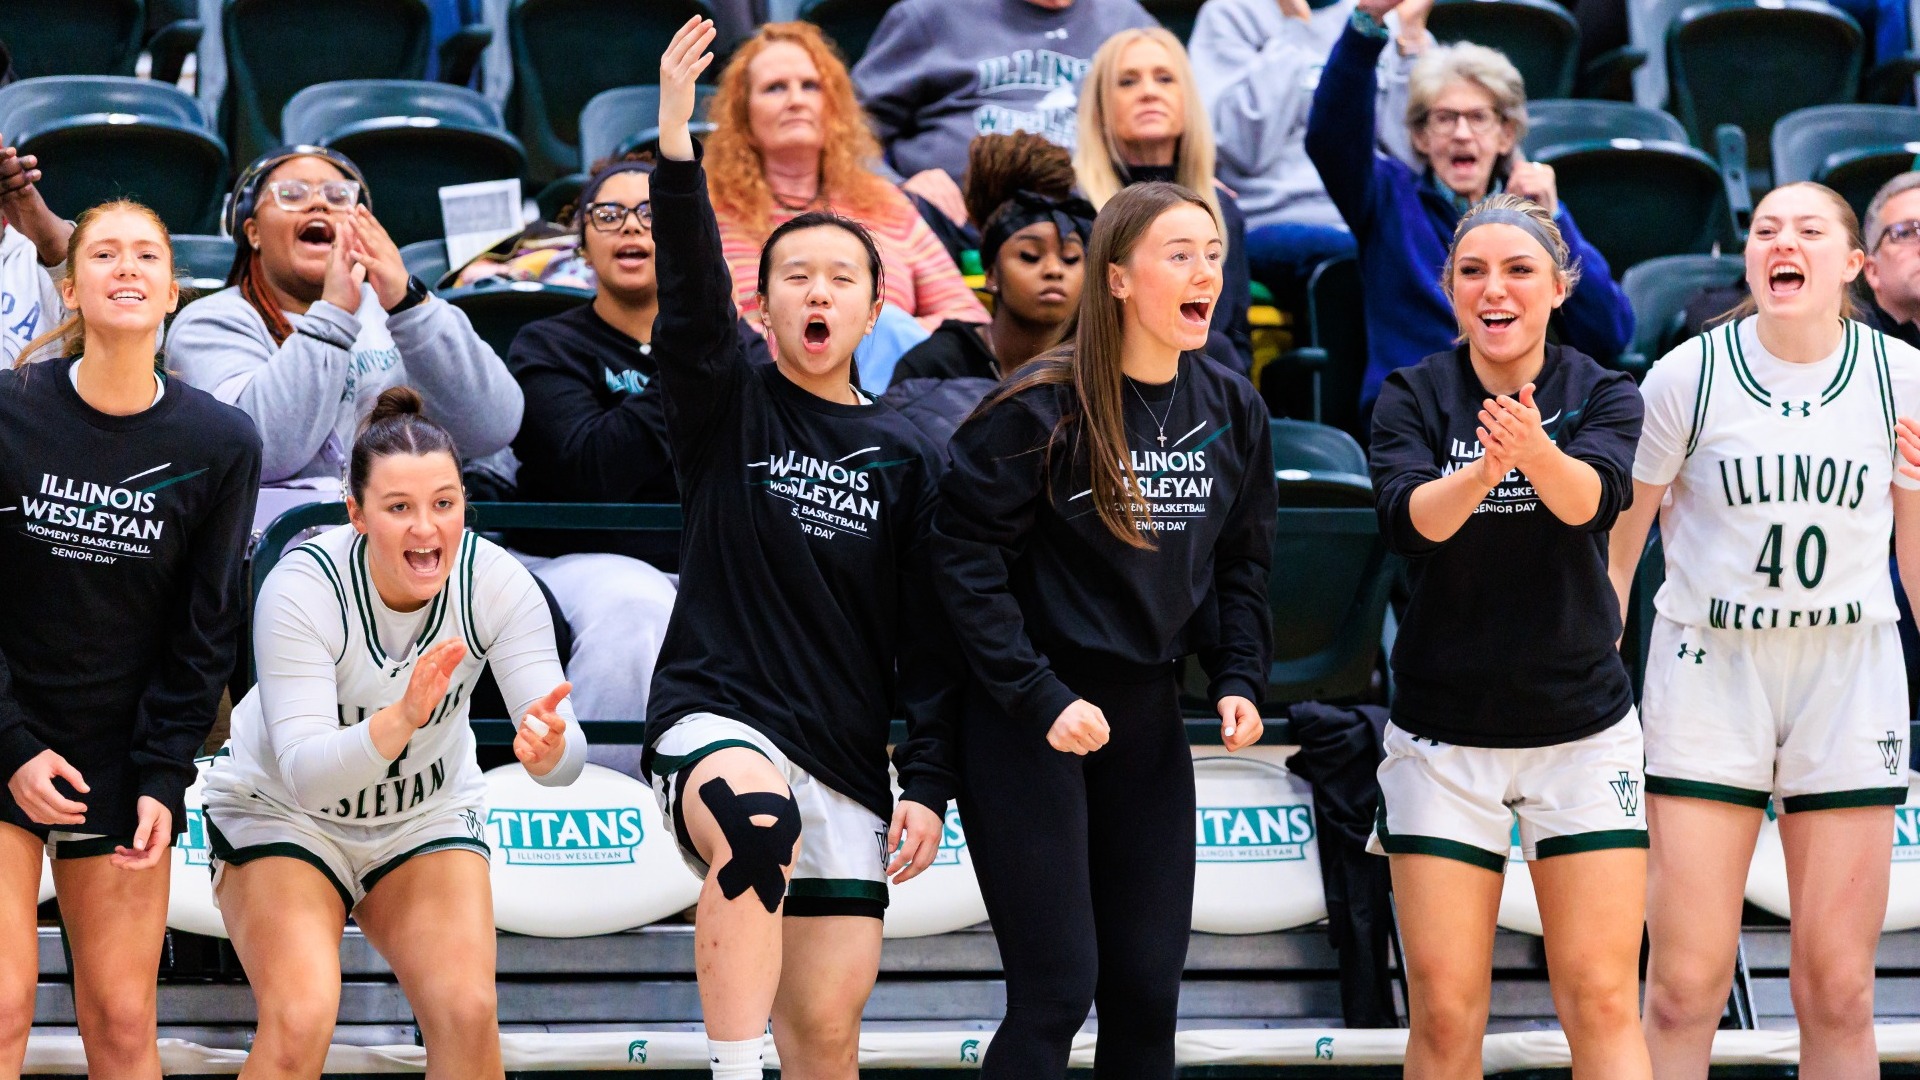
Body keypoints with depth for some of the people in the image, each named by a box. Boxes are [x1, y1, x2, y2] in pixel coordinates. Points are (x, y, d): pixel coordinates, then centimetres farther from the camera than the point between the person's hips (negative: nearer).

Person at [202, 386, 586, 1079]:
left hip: (427, 813, 3)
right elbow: (306, 771, -36)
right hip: (282, 814, -3)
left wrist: (550, 748, -50)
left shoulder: (497, 583, -21)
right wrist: (401, 719, -54)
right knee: (300, 1023, -25)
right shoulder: (301, 588, -29)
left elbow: (569, 755, -25)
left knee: (468, 1015, -19)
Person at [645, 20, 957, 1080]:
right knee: (756, 822, -39)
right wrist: (676, 154, -30)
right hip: (716, 718, -4)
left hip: (845, 758, 4)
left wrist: (927, 785, 2)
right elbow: (692, 296, -15)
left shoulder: (904, 457, 10)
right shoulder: (728, 404, 5)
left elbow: (927, 641, 10)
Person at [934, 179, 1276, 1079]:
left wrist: (1238, 680, 0)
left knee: (1149, 988, 6)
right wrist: (1039, 699, -18)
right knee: (1058, 989, -9)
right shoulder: (1043, 407, -15)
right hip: (1029, 725, -6)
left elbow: (1241, 565, 14)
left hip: (1148, 717, 6)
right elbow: (966, 556, -14)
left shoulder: (1232, 410, 4)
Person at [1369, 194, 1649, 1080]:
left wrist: (1535, 450, -47)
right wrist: (1484, 468, -42)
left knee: (1601, 1003, -6)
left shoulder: (1602, 394, -2)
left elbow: (1594, 497, -24)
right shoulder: (1414, 397, -2)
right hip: (1443, 733, 0)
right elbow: (1408, 516, -21)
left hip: (1582, 730, 0)